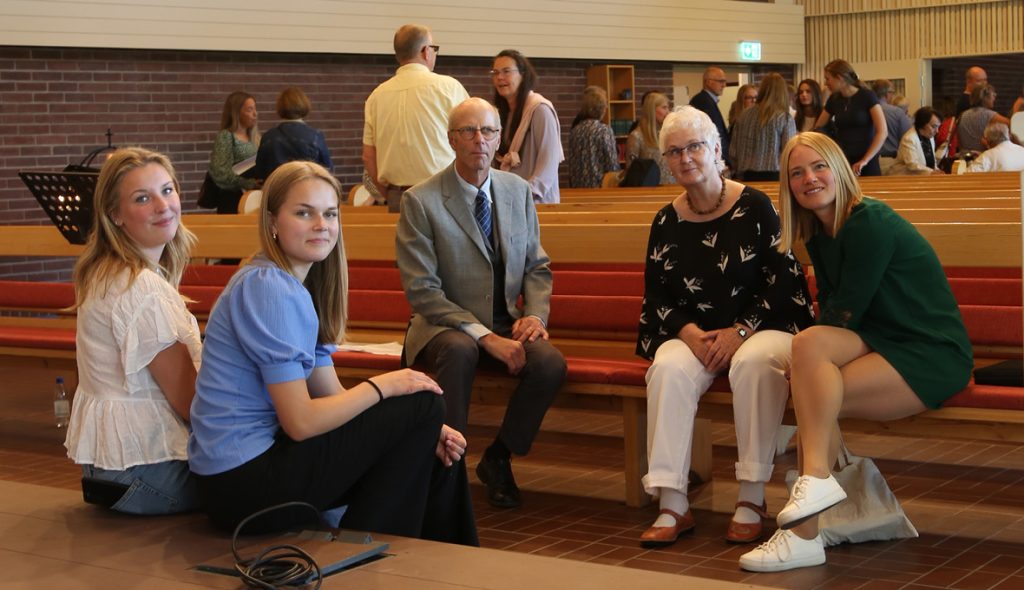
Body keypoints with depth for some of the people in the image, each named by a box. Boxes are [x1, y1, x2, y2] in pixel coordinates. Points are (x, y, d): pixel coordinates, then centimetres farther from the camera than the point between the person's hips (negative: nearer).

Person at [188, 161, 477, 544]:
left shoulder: (299, 289, 13)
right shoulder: (269, 290, -17)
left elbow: (332, 396, 10)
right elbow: (300, 421, -21)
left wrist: (426, 432, -1)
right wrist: (382, 385, -9)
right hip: (242, 486, -10)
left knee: (438, 456, 13)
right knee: (422, 404, -8)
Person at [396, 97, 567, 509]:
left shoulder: (518, 191, 7)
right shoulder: (420, 201, -9)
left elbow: (537, 267, 13)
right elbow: (422, 291, -14)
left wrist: (535, 314, -10)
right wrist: (484, 336, -24)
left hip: (506, 324, 4)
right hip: (445, 325, -4)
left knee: (551, 363, -26)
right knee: (458, 349, -39)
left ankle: (498, 458, -3)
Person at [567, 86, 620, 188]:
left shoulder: (574, 131, 6)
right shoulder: (604, 131, -10)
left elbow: (572, 164, 10)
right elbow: (612, 164, -10)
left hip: (578, 186, 6)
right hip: (599, 185, -6)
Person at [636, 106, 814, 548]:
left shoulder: (755, 208, -4)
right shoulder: (666, 222, 7)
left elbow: (784, 281, -7)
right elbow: (655, 296, 8)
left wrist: (739, 332, -16)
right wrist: (690, 333, -11)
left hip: (763, 328, -3)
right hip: (692, 334, 3)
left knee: (754, 363, -38)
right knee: (670, 369, -31)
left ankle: (752, 499, -27)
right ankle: (672, 505, -29)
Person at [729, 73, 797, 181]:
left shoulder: (744, 116, 7)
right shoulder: (785, 119, -4)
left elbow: (733, 153, 11)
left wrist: (739, 175, 22)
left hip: (748, 177, 4)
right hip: (774, 176, -4)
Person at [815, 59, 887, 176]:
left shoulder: (867, 96, -7)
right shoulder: (834, 100, 8)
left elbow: (882, 133, -13)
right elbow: (817, 128, 15)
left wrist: (865, 160, -20)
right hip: (841, 162, 4)